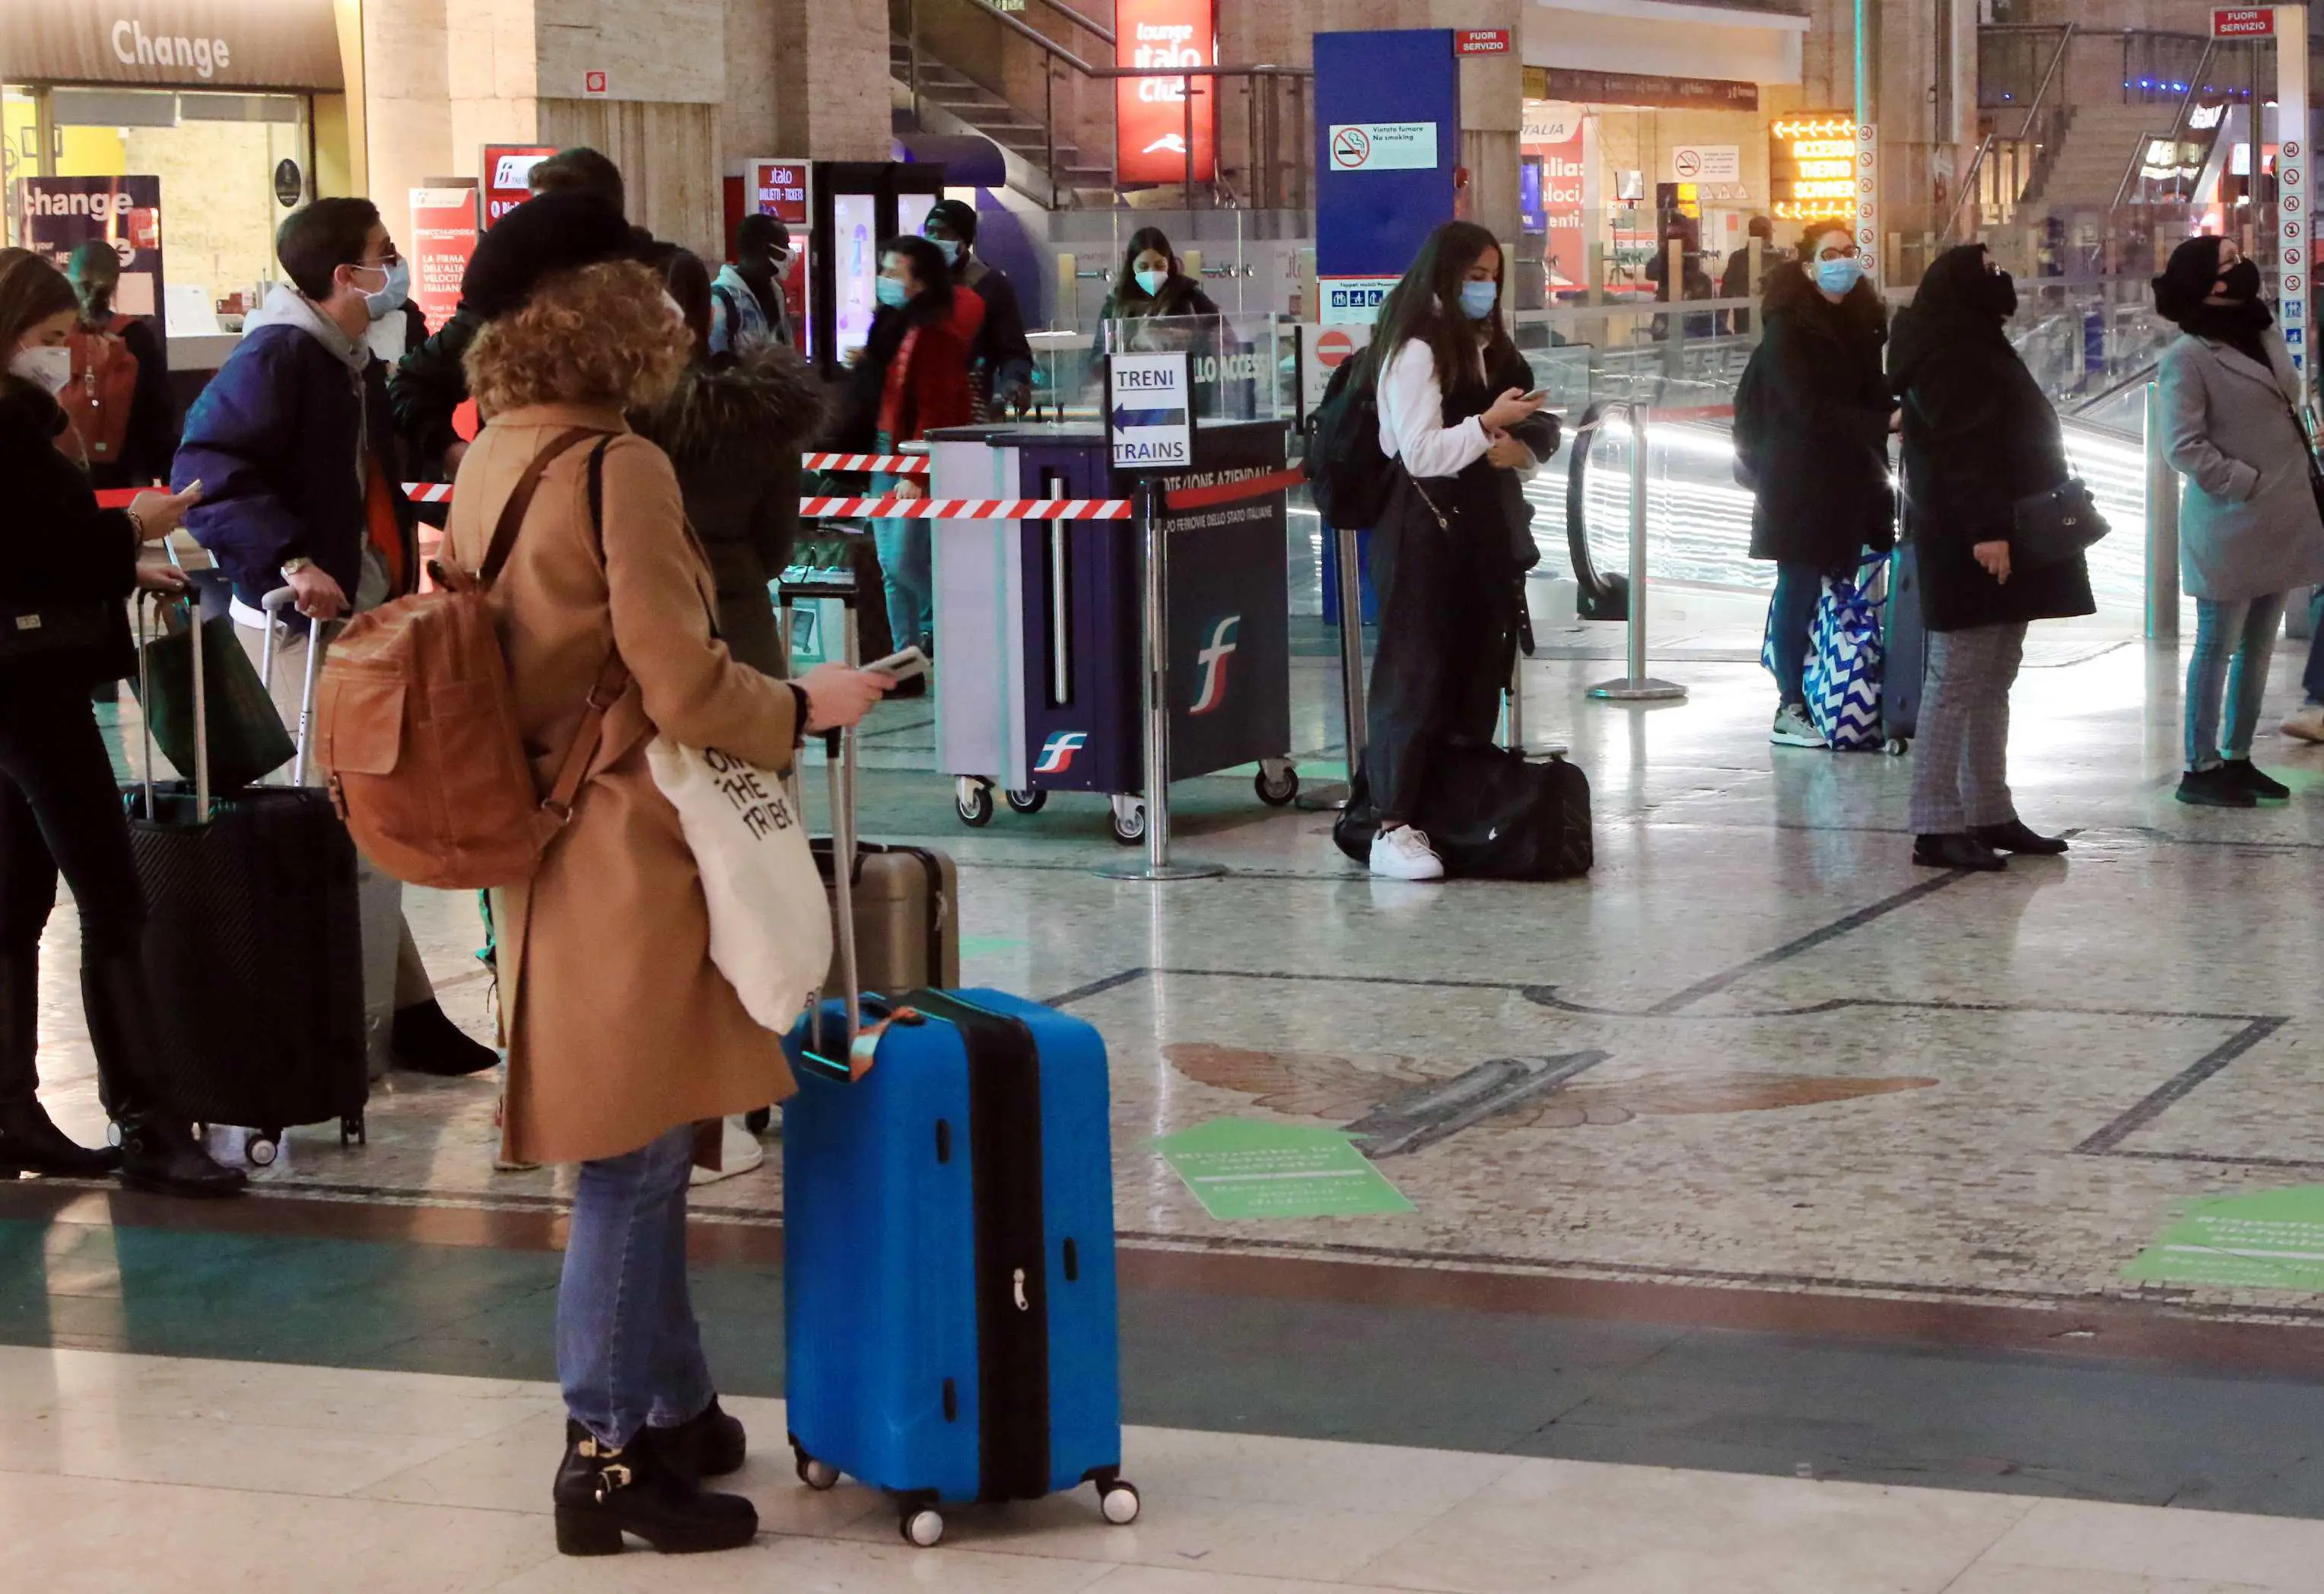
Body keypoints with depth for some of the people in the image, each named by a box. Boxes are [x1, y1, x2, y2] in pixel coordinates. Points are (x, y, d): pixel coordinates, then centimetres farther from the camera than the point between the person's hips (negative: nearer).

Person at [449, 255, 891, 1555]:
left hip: (544, 847, 9)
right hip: (628, 852, -9)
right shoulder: (619, 471, -17)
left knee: (641, 1155, 18)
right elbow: (680, 689, -20)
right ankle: (609, 1450, 4)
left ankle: (674, 1410, 28)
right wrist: (801, 706, -3)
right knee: (632, 1163, -2)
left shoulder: (491, 462, 9)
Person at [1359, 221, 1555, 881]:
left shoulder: (1486, 346, 15)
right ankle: (1394, 828, -8)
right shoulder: (1415, 350, -10)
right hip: (1427, 531, -8)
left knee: (1480, 675, 10)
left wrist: (1516, 447, -1)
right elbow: (1422, 454, -18)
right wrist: (1490, 424, -15)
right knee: (1417, 677, -8)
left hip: (1483, 529, 8)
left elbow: (1536, 434, 20)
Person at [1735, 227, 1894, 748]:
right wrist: (1883, 421, -23)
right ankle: (1790, 709, 0)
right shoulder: (1789, 328, -11)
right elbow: (1809, 407, -18)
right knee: (1799, 586, -4)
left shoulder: (1862, 320, 12)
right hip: (1799, 476, -7)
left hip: (1847, 477, 7)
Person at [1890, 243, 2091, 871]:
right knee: (1957, 684, -10)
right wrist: (1987, 529, -27)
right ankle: (1936, 828, -9)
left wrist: (2004, 526, 22)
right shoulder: (1946, 354, -12)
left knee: (1992, 684, 12)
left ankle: (1990, 815, 17)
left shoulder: (1974, 348, 21)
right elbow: (1962, 445, -21)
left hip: (2001, 543, 11)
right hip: (1970, 549, -11)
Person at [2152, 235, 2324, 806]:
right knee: (2218, 647, -1)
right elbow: (2185, 448, -16)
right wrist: (2250, 484, -17)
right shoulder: (2187, 356, -13)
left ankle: (2237, 758, 21)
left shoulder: (2264, 332, 11)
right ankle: (2200, 768, 6)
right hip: (2230, 523, -7)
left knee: (2258, 646, 12)